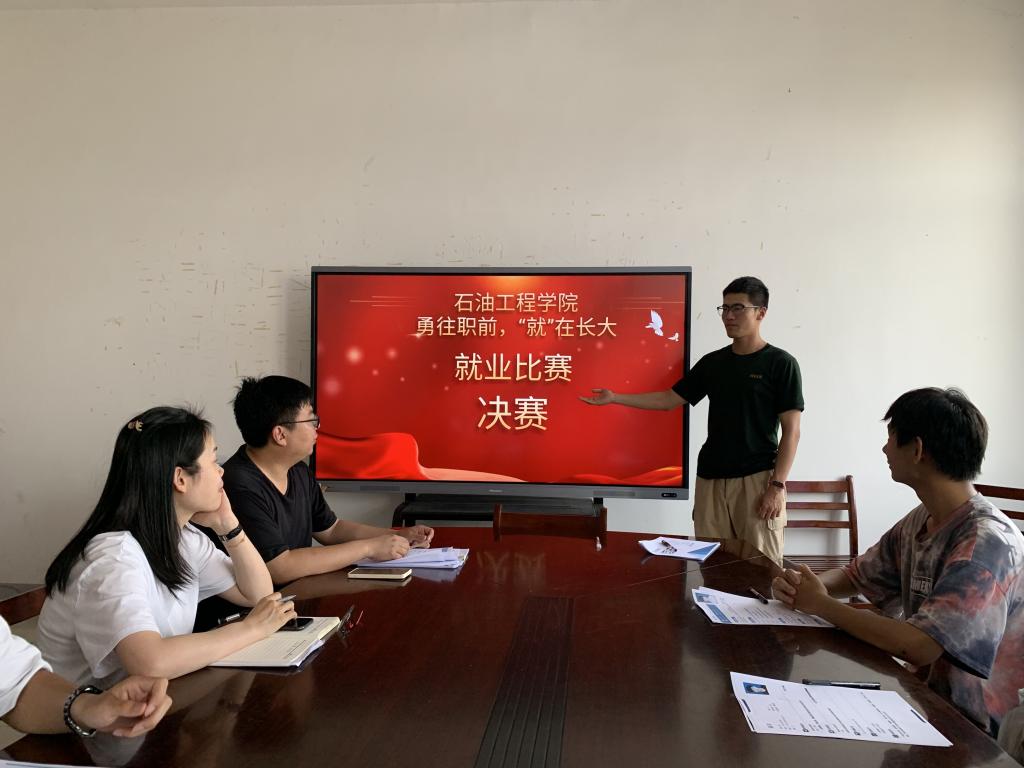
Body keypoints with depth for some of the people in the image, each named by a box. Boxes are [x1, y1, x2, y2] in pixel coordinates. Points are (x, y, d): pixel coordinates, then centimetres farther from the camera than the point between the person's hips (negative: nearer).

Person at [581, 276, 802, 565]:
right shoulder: (712, 362, 10)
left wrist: (777, 485, -13)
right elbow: (669, 399, 13)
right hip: (710, 478, 5)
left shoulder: (781, 364, -4)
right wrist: (615, 398, 6)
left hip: (757, 479, -4)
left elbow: (791, 431, -6)